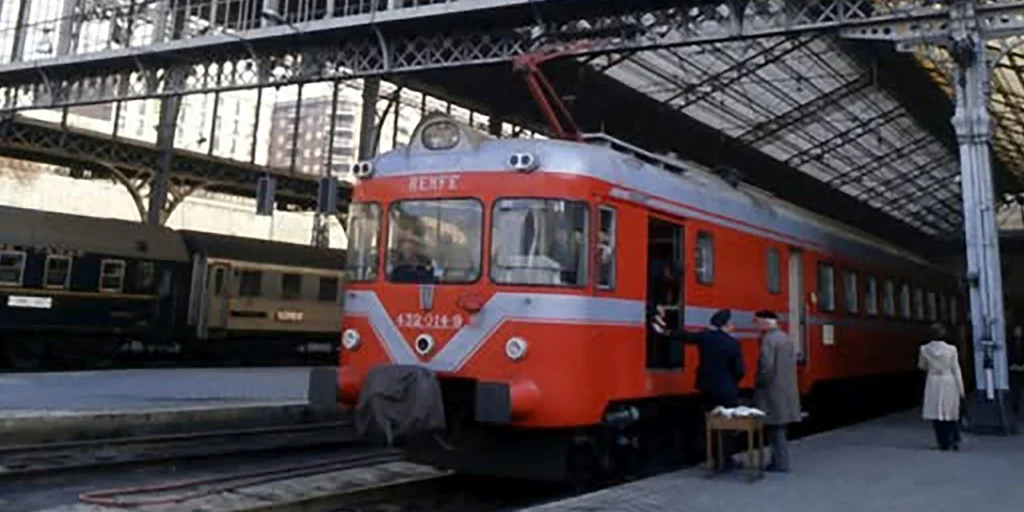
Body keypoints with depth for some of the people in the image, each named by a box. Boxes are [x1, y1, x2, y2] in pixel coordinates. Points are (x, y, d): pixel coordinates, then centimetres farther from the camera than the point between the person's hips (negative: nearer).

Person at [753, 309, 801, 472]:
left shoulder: (768, 339, -16)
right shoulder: (785, 338, 13)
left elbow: (767, 366, -23)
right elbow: (792, 362, 15)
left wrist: (759, 384, -11)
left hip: (773, 391, -9)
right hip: (786, 389, 9)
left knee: (775, 428, -2)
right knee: (779, 428, 16)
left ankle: (781, 463, 3)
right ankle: (779, 460, 22)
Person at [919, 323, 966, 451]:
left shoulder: (925, 349, -6)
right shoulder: (951, 350, -9)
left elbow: (922, 366, 8)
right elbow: (956, 370, -4)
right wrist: (961, 388, 3)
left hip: (933, 382, 0)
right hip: (949, 383, 0)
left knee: (936, 413, 6)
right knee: (951, 413, 14)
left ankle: (943, 442, 6)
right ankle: (955, 439, 10)